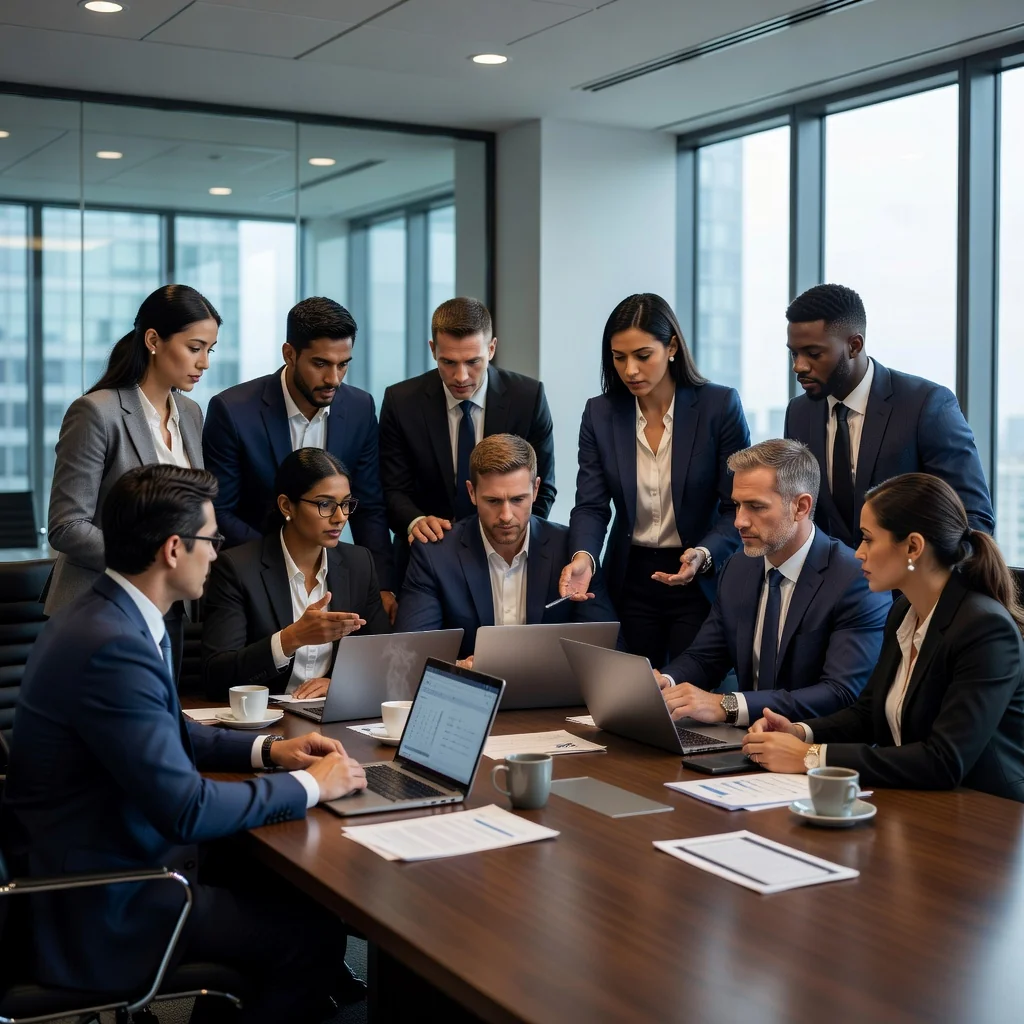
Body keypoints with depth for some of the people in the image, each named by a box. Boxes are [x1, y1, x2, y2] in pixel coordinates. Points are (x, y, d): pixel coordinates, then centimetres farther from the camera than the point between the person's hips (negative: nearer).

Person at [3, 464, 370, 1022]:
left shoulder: (102, 614, 4)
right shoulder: (114, 646, -28)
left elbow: (165, 732, 19)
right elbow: (186, 808, -29)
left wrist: (267, 749, 7)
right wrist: (309, 784, -16)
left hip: (112, 855, 10)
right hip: (101, 906, -10)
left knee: (278, 880, 15)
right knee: (315, 931, -8)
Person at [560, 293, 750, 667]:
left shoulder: (720, 406, -9)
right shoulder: (600, 414, 0)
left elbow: (738, 507, -8)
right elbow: (591, 505, -4)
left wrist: (703, 555, -26)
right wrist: (583, 556, -24)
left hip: (701, 581, -3)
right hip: (630, 581, 3)